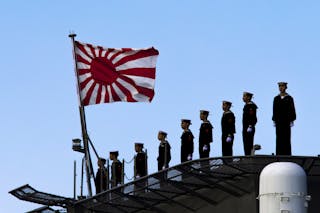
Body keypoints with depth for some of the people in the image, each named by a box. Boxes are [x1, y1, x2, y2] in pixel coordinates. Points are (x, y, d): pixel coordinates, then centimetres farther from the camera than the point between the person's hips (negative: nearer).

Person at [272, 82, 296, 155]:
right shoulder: (276, 98, 10)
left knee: (286, 138, -5)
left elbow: (292, 110, -2)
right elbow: (274, 110, 11)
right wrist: (274, 120, 6)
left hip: (286, 120, -3)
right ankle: (279, 154, 3)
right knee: (279, 138, 2)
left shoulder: (289, 98, -1)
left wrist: (292, 120, -8)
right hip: (278, 121, 3)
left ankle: (287, 154, -3)